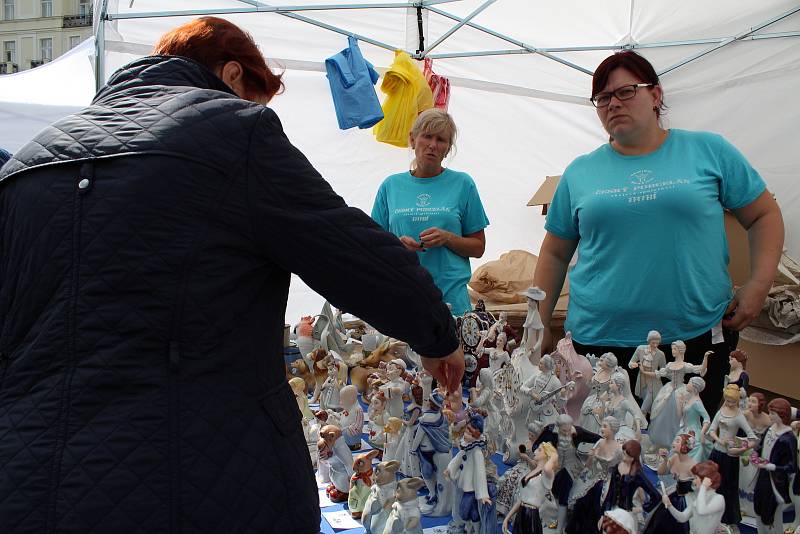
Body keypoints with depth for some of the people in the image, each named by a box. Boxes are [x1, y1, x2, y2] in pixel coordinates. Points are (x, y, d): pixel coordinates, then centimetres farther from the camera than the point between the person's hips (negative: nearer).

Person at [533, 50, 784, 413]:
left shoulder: (708, 151, 5)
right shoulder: (580, 173, 8)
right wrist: (540, 324, 10)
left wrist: (759, 283, -3)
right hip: (598, 341, 1)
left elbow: (764, 216, 10)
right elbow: (555, 254, 14)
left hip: (697, 337, 0)